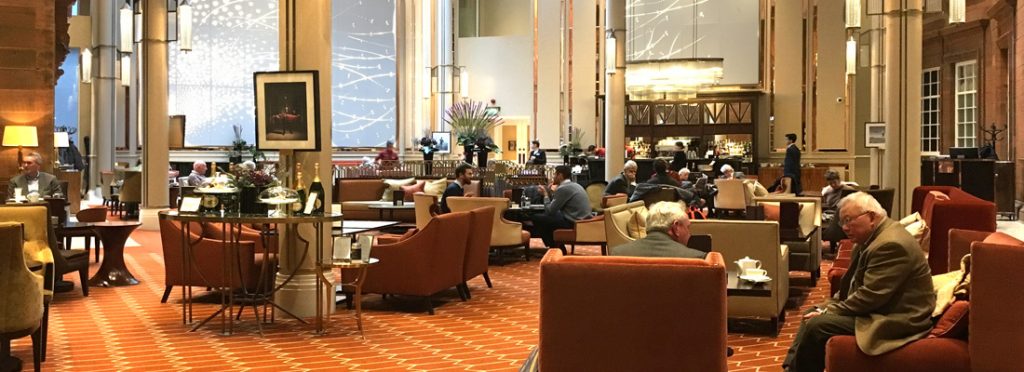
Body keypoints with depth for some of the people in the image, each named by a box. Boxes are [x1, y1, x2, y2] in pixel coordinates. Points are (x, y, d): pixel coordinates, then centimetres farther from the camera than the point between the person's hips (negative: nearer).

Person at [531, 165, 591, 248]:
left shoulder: (563, 188, -14)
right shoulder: (575, 185, 16)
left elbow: (550, 211, -9)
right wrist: (550, 193, 16)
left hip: (572, 223, -10)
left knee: (536, 218, -3)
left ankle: (554, 248, 8)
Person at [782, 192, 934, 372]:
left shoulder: (891, 244, -24)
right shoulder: (870, 238, 9)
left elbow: (869, 297, -26)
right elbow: (851, 284, 17)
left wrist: (829, 313, -16)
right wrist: (829, 308, 2)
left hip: (895, 320, -11)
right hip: (877, 309, 11)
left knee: (817, 325, -19)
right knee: (813, 315, 10)